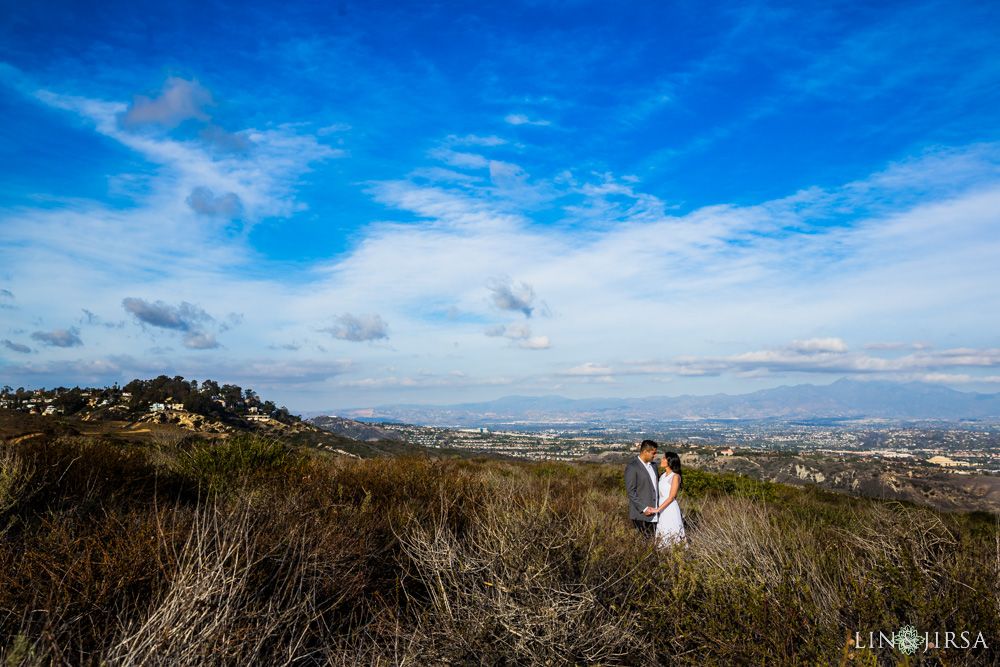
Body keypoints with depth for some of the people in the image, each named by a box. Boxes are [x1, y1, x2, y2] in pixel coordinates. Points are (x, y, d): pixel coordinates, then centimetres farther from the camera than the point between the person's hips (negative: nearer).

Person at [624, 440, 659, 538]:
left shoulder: (653, 465, 14)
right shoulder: (631, 467, -11)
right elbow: (630, 492, -14)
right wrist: (644, 508, -17)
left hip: (654, 513, 7)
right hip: (640, 515, -7)